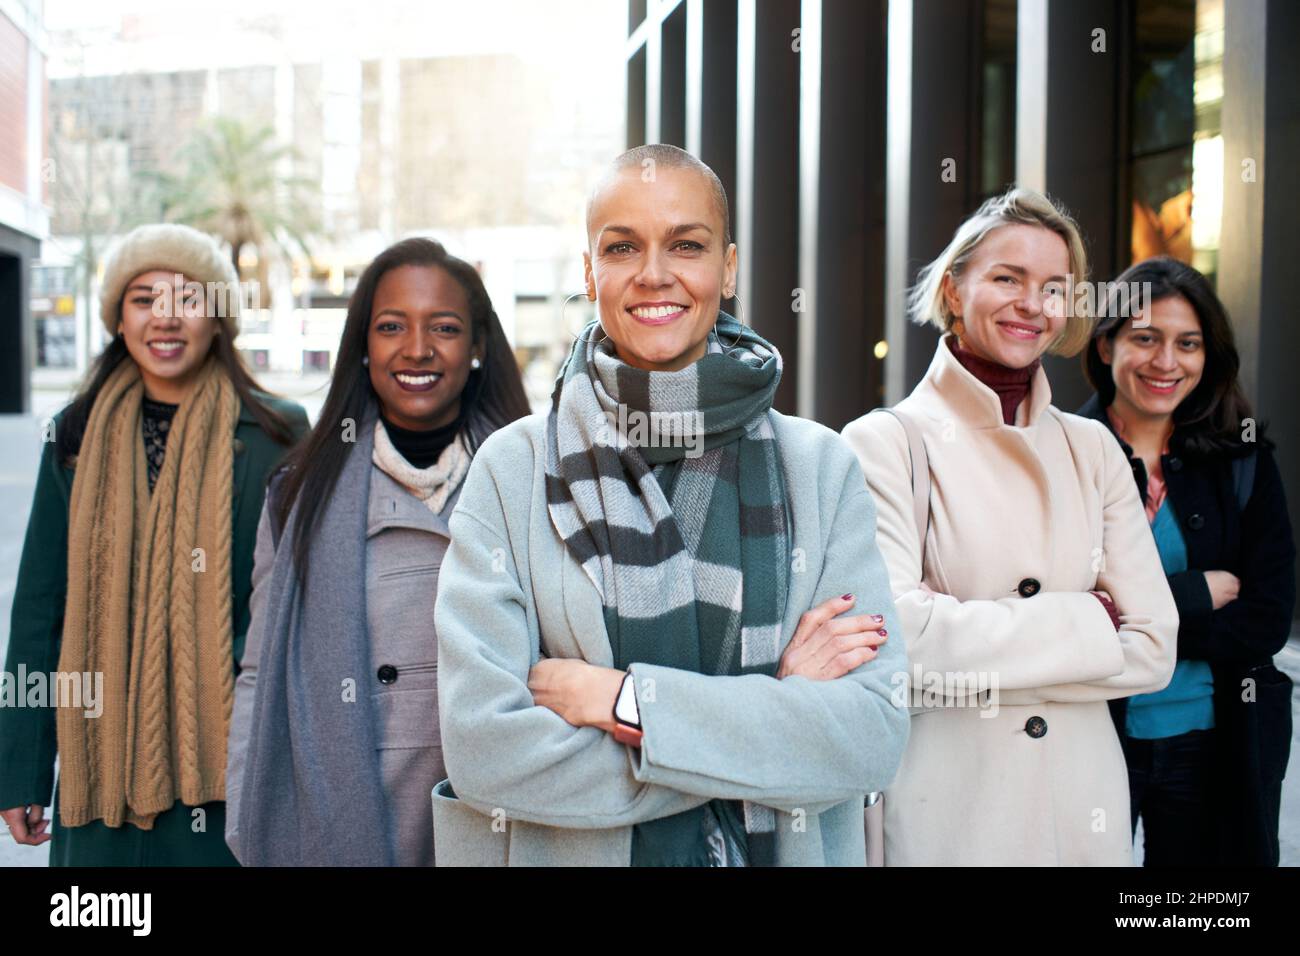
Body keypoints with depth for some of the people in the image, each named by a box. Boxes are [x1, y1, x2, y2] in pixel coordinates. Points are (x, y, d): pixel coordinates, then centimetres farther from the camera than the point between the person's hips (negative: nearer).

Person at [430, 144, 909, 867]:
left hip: (784, 848, 1)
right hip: (571, 850, -1)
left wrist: (624, 699, -21)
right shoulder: (514, 468, -9)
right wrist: (769, 705, -18)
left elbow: (876, 733, -13)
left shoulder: (820, 467, -5)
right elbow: (483, 744, -18)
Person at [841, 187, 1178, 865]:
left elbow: (1153, 649, -3)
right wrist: (1083, 627, -12)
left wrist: (973, 667, -13)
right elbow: (899, 635, -20)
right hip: (944, 810, -4)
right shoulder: (884, 443, -8)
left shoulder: (1091, 449, 4)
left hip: (1083, 806, 4)